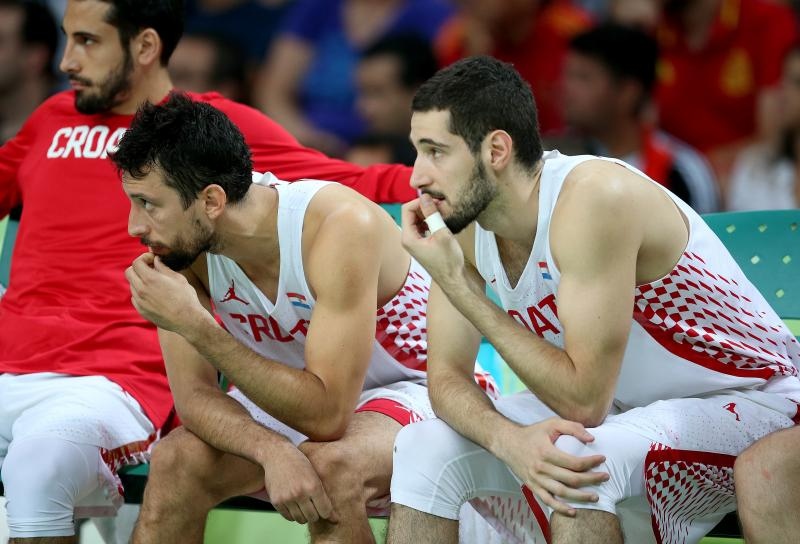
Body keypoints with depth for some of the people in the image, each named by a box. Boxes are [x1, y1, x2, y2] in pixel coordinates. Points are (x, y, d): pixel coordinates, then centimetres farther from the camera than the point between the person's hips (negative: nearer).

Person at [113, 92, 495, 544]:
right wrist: (272, 450, -35)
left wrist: (196, 325, -38)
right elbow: (194, 394, -14)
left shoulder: (340, 226, -32)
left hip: (413, 390, -5)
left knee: (328, 464, -35)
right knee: (175, 463, -20)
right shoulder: (184, 242, -15)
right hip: (294, 397, 5)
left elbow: (327, 414, -35)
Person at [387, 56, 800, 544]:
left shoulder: (595, 200, -30)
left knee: (574, 457, -36)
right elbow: (447, 375, -6)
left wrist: (458, 285, -28)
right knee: (426, 448, -9)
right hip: (624, 408, 8)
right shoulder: (462, 219, -8)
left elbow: (583, 400, -30)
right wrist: (508, 437, -29)